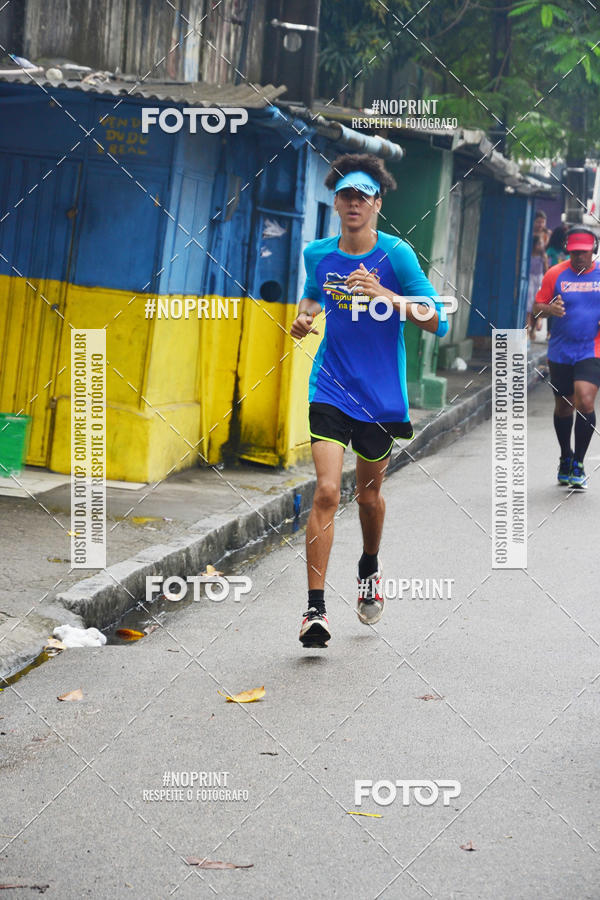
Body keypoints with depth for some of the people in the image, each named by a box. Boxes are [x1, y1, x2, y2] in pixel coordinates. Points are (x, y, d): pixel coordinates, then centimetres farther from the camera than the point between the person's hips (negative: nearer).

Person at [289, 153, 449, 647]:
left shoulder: (396, 254, -9)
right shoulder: (318, 253, 1)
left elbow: (437, 320, -13)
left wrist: (385, 294, -26)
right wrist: (305, 315, 2)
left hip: (382, 398, -1)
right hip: (330, 390, 1)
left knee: (369, 494, 15)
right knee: (326, 492, -15)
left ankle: (369, 569, 45)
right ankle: (316, 608, -14)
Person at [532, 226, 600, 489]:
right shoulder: (555, 274, 0)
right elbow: (537, 307, 4)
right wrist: (549, 309, -20)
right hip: (560, 352, 1)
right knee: (563, 407, 12)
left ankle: (578, 464, -5)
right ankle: (565, 458, 33)